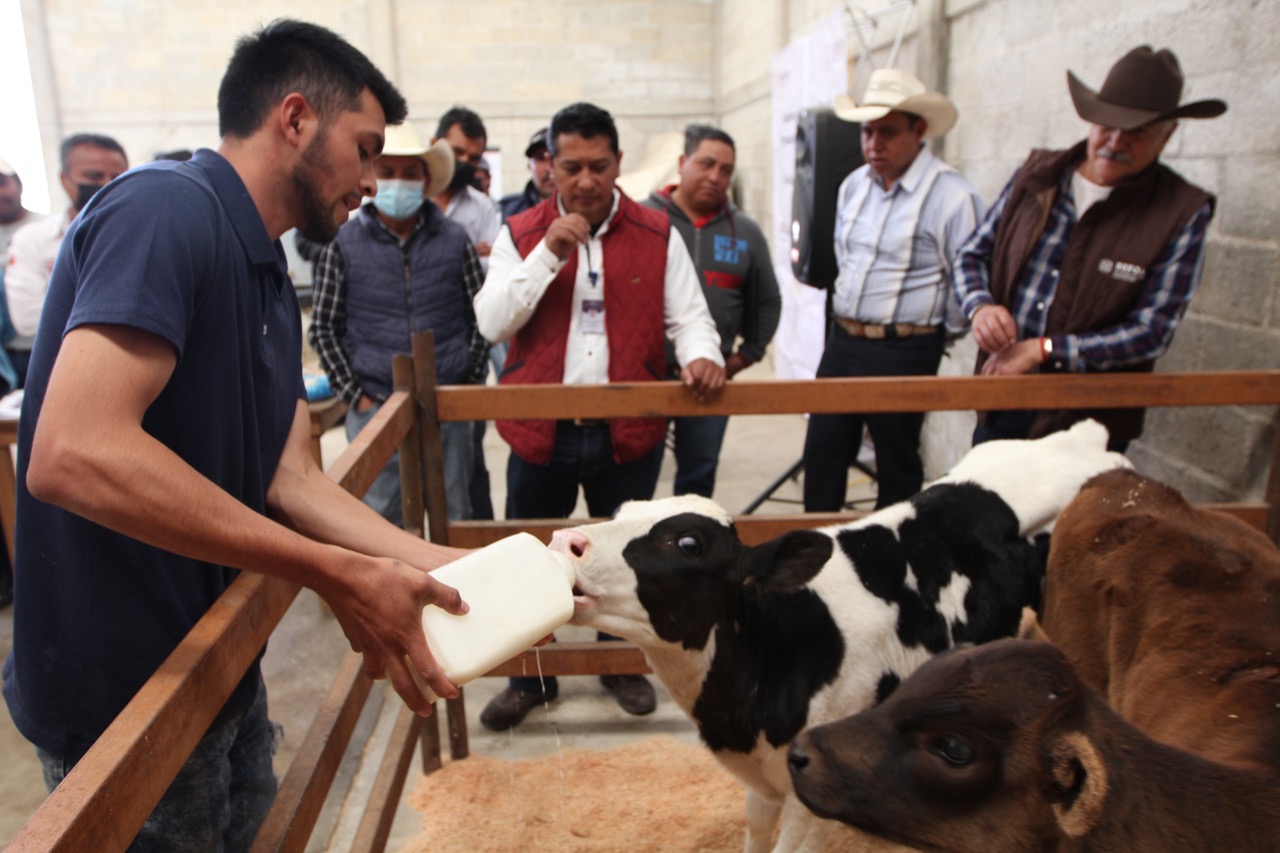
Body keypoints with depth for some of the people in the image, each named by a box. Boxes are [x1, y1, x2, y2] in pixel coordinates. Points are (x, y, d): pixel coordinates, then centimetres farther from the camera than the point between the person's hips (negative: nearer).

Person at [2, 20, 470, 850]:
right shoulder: (166, 207, -21)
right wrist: (340, 577, -31)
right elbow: (75, 455, -33)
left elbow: (289, 480, 4)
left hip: (217, 664, 9)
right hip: (124, 692, -8)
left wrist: (447, 562, -4)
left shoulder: (271, 283, 7)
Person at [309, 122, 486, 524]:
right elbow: (323, 328, 4)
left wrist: (467, 382, 1)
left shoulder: (454, 239, 5)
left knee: (454, 519, 11)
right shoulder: (343, 244, 2)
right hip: (375, 409, -1)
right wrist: (354, 396, -2)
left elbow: (481, 317, 9)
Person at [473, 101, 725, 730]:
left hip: (628, 432, 0)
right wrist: (549, 253, -18)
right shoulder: (520, 235, 2)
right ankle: (530, 678, 34)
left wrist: (701, 355, -20)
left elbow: (688, 316, 2)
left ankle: (622, 664, 40)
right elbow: (492, 322, -9)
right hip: (540, 432, 0)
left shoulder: (657, 235, 2)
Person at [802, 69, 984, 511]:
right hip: (841, 341, 7)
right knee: (822, 451, 12)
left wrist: (927, 332, -3)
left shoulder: (951, 196, -15)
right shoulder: (853, 186, 9)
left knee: (896, 464, 8)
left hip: (903, 352, -7)